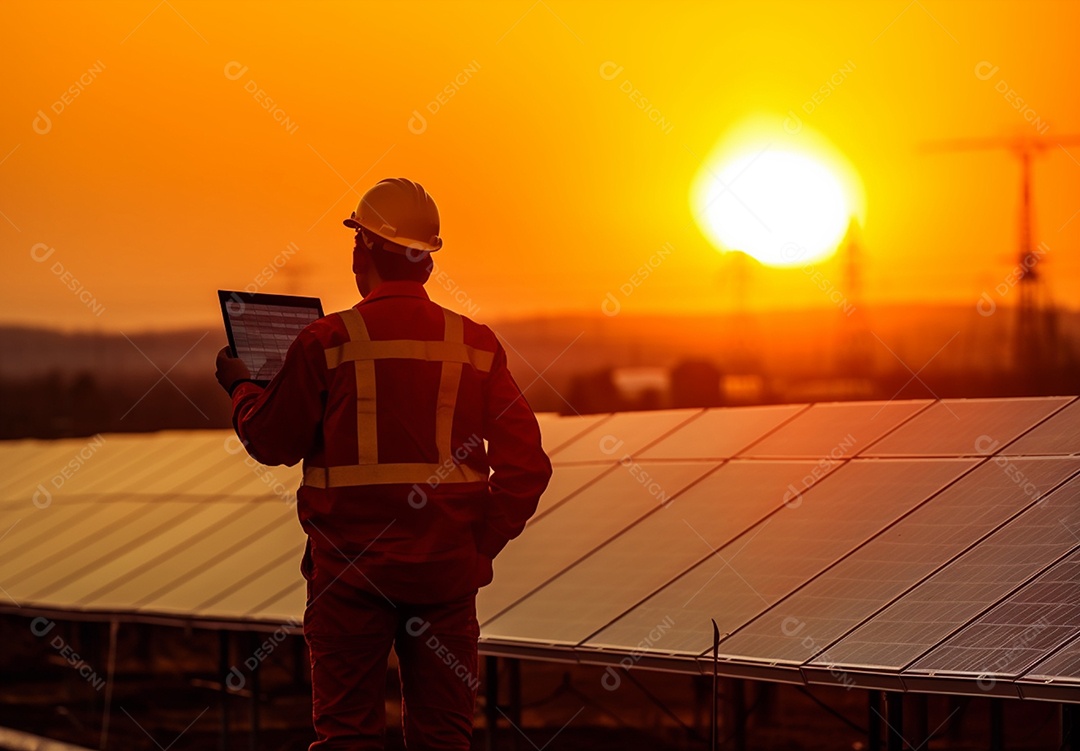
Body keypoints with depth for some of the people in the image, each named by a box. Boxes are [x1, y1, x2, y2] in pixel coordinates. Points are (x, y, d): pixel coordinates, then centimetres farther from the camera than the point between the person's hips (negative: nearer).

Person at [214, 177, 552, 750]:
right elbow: (527, 466, -1)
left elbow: (273, 443, 5)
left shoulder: (328, 342, -7)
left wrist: (240, 388, 23)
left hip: (352, 569, -2)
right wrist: (482, 544, 9)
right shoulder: (476, 346, 2)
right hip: (447, 570, 3)